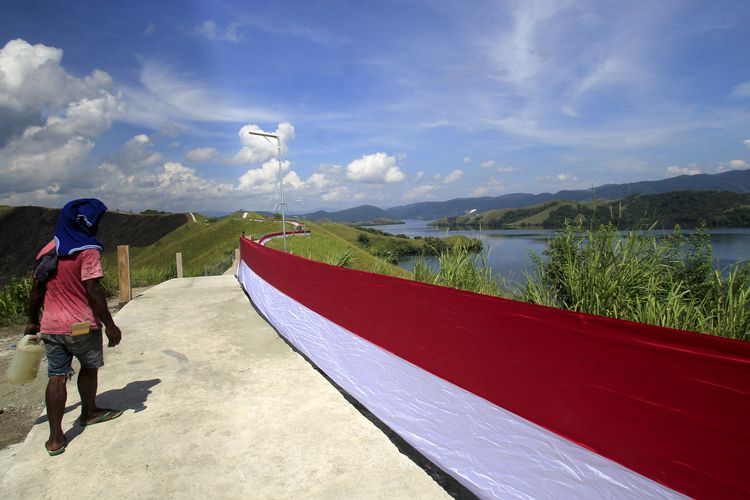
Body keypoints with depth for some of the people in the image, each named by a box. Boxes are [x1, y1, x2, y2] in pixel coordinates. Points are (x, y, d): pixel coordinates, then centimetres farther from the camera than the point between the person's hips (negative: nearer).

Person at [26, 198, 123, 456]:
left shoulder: (49, 250, 7)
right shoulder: (87, 251, -14)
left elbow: (37, 289, 11)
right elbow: (93, 290, -19)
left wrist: (32, 321, 21)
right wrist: (110, 325, -15)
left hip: (51, 326, 5)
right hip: (82, 325, -5)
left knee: (57, 377, 8)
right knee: (89, 368, 18)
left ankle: (55, 437, 9)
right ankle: (89, 412, 37)